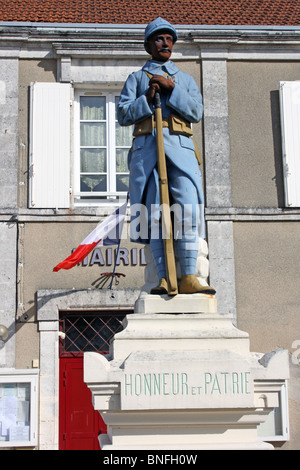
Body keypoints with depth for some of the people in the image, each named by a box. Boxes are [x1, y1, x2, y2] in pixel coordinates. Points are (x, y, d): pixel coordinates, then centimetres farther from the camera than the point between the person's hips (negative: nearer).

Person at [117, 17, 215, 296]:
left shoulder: (185, 79, 24)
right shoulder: (136, 78, 21)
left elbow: (196, 112, 7)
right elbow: (123, 114, 9)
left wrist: (171, 87, -2)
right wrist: (147, 98, -5)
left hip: (179, 147, 1)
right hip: (146, 147, 0)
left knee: (187, 209, -15)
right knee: (155, 214, -7)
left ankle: (188, 278, -17)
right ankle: (164, 279, -7)